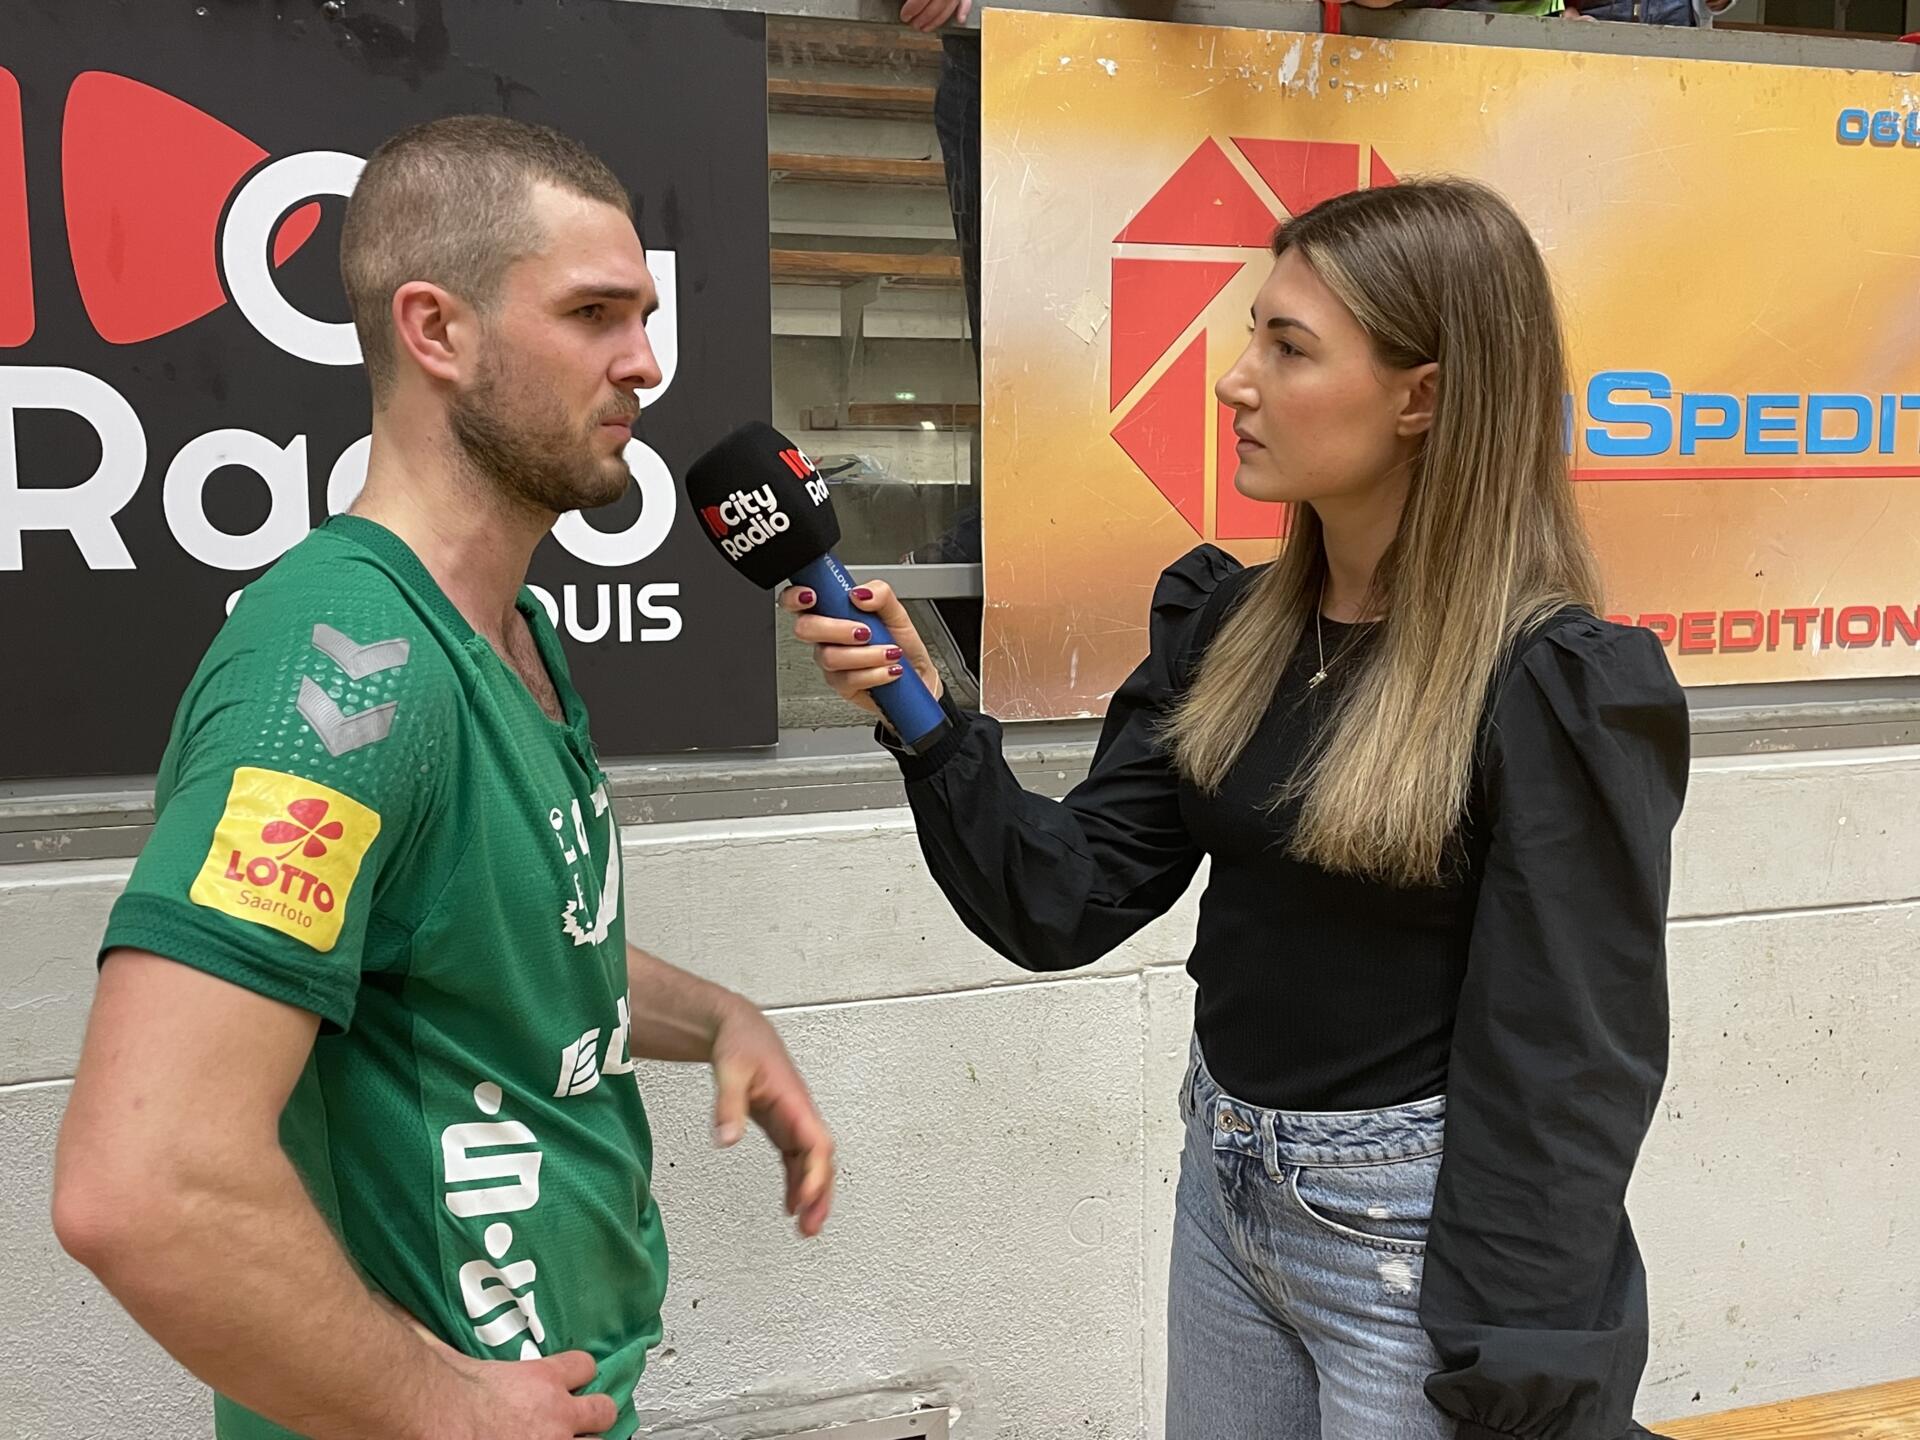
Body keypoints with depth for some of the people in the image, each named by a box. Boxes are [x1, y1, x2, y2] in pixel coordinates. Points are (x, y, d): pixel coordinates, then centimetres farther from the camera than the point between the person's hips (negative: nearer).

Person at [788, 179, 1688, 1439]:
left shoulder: (1558, 690, -19)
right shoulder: (1227, 624, -1)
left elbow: (1563, 1074, -16)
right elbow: (1065, 902, -3)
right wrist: (926, 715, -16)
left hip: (1417, 1235, -6)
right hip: (1224, 1187, 6)